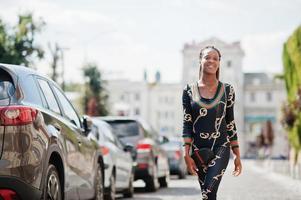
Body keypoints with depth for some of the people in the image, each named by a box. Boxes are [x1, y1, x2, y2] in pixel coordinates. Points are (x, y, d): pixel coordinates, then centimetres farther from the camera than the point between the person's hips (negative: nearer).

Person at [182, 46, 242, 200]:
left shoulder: (227, 90, 3)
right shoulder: (189, 90, 3)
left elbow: (230, 123, 7)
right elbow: (187, 123, 1)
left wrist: (237, 155, 5)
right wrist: (187, 154, -9)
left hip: (221, 147, -2)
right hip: (198, 148, 2)